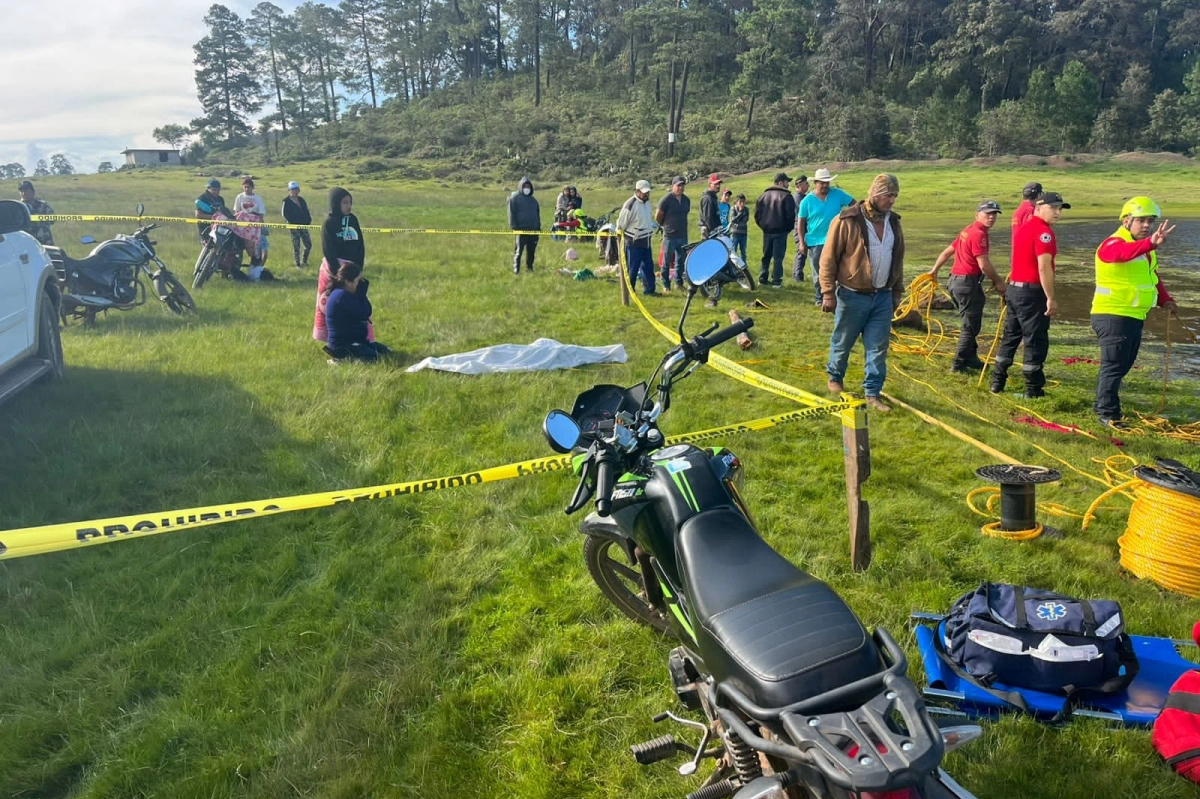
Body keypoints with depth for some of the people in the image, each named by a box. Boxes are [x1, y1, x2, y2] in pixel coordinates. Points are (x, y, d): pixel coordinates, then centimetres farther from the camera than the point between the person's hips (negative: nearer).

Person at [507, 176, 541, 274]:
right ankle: (516, 269, -1)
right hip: (521, 229, -5)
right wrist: (513, 226, -12)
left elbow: (537, 214, 24)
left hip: (533, 229, 5)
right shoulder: (514, 198, 0)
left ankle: (530, 267, 17)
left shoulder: (533, 199, 19)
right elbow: (511, 213, -4)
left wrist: (538, 226, 15)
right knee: (519, 250, -5)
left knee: (531, 251, 8)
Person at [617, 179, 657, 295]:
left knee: (648, 266, 11)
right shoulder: (630, 205, -20)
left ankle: (649, 289, 20)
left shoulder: (647, 202, 7)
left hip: (645, 241, 8)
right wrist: (620, 238, -6)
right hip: (634, 242, -8)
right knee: (632, 268, 0)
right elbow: (621, 224, -13)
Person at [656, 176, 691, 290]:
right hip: (670, 236, -5)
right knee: (666, 262, 1)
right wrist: (666, 226, 8)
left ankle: (679, 283, 20)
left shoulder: (687, 200, 9)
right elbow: (658, 217, -5)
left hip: (683, 236, 5)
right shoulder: (666, 199, -9)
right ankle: (666, 284, 9)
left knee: (681, 261, 11)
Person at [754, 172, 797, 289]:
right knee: (778, 257, -1)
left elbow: (757, 213, 8)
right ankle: (776, 281, -2)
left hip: (767, 231, 5)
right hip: (780, 231, -5)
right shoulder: (786, 196, -9)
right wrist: (788, 228, 3)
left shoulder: (764, 195, 8)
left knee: (766, 255, 15)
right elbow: (791, 215, -12)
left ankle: (762, 278, 15)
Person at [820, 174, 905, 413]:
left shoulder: (893, 222, 8)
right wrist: (828, 293, -13)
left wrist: (897, 292, 18)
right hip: (852, 295, -5)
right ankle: (835, 378, 34)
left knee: (878, 347, 4)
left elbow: (898, 259, 17)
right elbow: (828, 258, -11)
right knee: (842, 342, 10)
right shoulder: (847, 220, -12)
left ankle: (872, 393, 12)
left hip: (883, 296, 5)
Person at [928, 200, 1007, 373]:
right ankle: (959, 364, 2)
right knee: (971, 325, -2)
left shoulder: (968, 231, 15)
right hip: (968, 282, -10)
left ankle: (971, 358, 28)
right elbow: (984, 264, -21)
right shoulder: (979, 234, -16)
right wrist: (998, 282, -8)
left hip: (956, 280, 10)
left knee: (971, 323, 19)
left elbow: (947, 252, 21)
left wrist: (934, 270, 30)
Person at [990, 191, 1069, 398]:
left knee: (1011, 336, 15)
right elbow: (1044, 268, -21)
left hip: (1014, 288, 9)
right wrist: (1051, 298, -18)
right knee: (1036, 341, -1)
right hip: (1032, 292, -9)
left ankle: (997, 382, 20)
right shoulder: (1043, 231, -15)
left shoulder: (1023, 227, 14)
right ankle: (1033, 389, 4)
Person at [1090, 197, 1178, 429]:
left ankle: (1102, 403, 27)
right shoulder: (1114, 244, -15)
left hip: (1134, 316, 9)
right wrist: (1151, 243, -57)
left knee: (1124, 364, 15)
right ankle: (1107, 413, -1)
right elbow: (1124, 253, -40)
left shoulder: (1145, 248, 16)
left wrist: (1165, 300, 11)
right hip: (1112, 316, -9)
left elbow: (1153, 276, 26)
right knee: (1114, 365, -8)